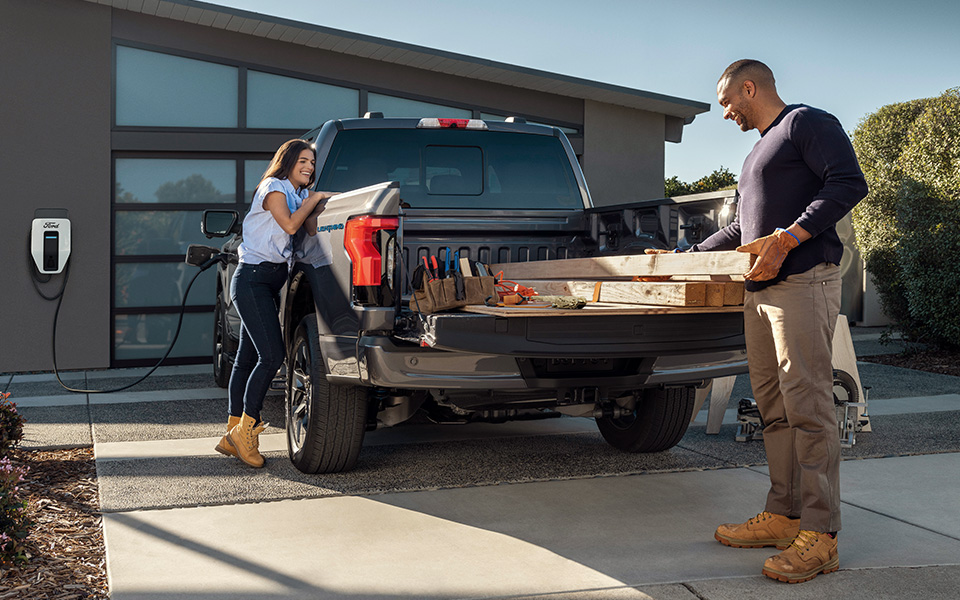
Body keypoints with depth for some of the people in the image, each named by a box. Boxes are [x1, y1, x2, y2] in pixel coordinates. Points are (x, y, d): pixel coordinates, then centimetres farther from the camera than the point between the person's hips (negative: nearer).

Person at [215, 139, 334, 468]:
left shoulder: (299, 195, 20)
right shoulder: (273, 187, -4)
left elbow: (312, 231, 6)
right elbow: (289, 224, -18)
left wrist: (320, 204, -7)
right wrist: (314, 200, -6)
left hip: (271, 282, 9)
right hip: (253, 278, -9)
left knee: (247, 358, 8)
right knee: (271, 355, -17)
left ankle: (232, 435, 11)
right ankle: (245, 429, -10)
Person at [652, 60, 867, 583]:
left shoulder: (806, 123, 0)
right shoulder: (758, 152, 28)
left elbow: (849, 183, -14)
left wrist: (787, 237, -22)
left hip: (803, 283, -9)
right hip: (760, 290, 9)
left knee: (806, 403, -12)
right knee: (773, 406, 6)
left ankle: (819, 534, -11)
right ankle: (783, 515, 11)